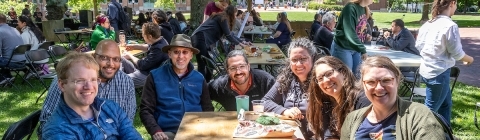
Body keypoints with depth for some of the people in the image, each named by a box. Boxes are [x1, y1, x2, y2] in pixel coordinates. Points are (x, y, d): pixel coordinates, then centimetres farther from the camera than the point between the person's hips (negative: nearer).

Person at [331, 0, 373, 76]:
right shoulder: (351, 8, -21)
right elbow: (350, 33, -25)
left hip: (356, 48, 8)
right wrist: (363, 50, -21)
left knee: (356, 75, 8)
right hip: (343, 48, -8)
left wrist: (366, 36, -1)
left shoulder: (364, 9, 5)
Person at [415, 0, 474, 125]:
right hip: (439, 73, -9)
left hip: (426, 70, 9)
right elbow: (457, 53, -12)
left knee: (445, 104, 23)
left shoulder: (427, 24, 5)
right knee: (430, 109, 2)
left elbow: (418, 45, 12)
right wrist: (470, 59, 7)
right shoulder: (450, 26, -18)